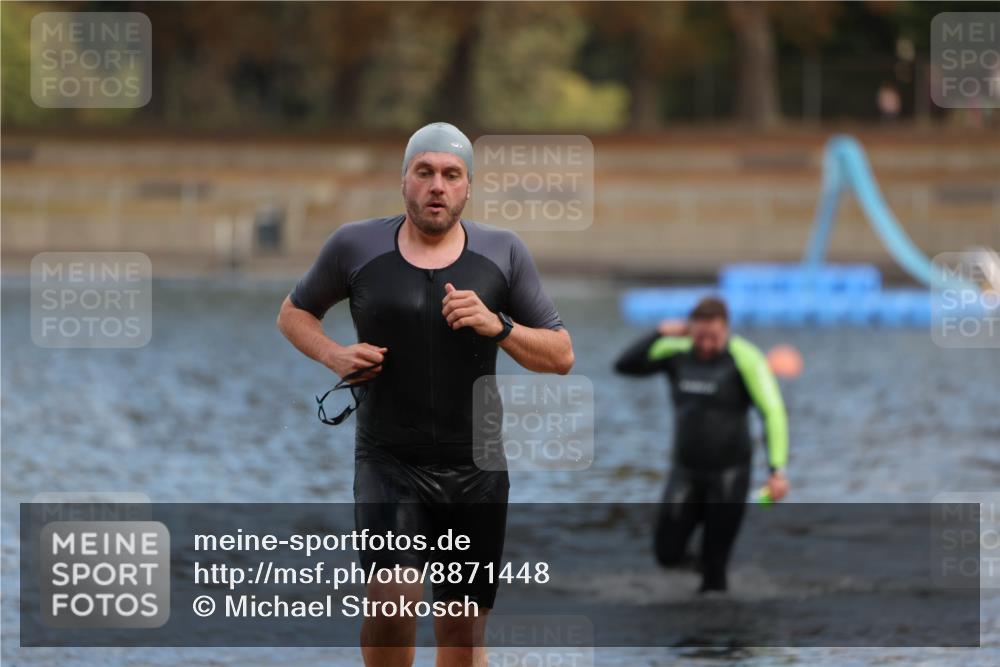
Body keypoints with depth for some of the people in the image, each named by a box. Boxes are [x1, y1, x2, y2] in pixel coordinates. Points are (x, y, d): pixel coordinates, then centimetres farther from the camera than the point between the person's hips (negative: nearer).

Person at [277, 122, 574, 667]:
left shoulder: (503, 253, 1)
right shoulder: (356, 247, -1)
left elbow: (561, 356, 3)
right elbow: (294, 313, 15)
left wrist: (497, 326, -15)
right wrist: (333, 355, -5)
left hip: (476, 469, 2)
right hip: (389, 463, -2)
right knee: (393, 601, -22)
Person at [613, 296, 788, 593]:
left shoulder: (744, 357, -12)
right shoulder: (677, 353, 1)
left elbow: (773, 412, -17)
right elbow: (625, 364, -1)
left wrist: (777, 469, -26)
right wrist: (661, 334, -12)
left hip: (729, 473, -4)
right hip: (685, 471, 4)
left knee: (714, 568, -1)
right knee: (668, 553, -2)